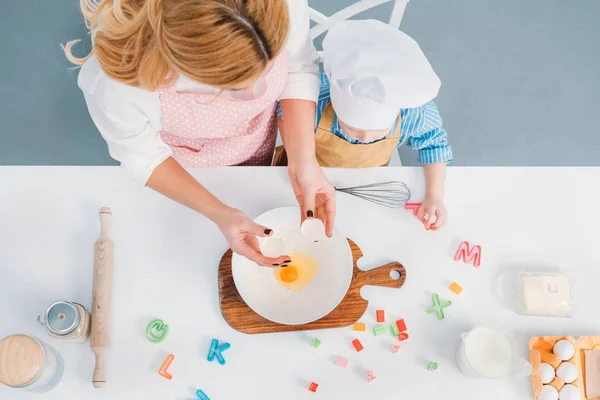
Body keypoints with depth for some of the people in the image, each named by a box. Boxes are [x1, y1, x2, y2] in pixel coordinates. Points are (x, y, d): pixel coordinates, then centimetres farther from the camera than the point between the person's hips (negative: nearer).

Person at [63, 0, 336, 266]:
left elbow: (298, 68, -17)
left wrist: (303, 159, -28)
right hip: (175, 161, -2)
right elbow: (142, 155, -24)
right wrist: (218, 214, -34)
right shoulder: (117, 80, -44)